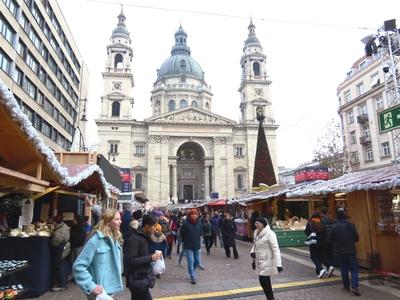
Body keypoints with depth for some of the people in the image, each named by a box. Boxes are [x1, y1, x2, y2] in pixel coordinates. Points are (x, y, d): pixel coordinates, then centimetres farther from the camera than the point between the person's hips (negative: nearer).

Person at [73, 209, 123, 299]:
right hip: (99, 291, -8)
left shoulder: (116, 238, 3)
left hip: (110, 289, 8)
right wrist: (91, 287, -24)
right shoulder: (96, 239, -21)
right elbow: (78, 266, -22)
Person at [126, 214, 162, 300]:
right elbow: (130, 261, -25)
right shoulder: (134, 238, -19)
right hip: (138, 280, -9)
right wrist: (150, 258, -22)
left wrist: (152, 256, 4)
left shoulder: (144, 237, 11)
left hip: (142, 279, 9)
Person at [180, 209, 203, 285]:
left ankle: (191, 271, 39)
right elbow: (181, 233, 0)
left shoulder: (199, 223, -3)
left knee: (197, 261, 12)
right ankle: (193, 277, 7)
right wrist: (185, 240, 8)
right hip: (188, 246, -4)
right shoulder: (185, 223, -14)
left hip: (197, 245, 4)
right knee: (191, 262, -4)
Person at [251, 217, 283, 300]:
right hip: (260, 261, 8)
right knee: (265, 281, 17)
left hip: (267, 262, -8)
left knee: (263, 281, -7)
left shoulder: (269, 234, -20)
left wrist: (278, 264, -25)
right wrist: (252, 251, -2)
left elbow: (275, 249, -21)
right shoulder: (256, 232, 4)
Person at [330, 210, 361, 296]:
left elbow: (331, 239, 0)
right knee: (354, 269, 5)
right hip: (351, 251, 0)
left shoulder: (334, 227, -9)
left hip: (340, 251, 0)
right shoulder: (351, 225, -8)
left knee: (344, 269, 12)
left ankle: (346, 286, 20)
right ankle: (354, 286, -6)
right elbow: (356, 238, 1)